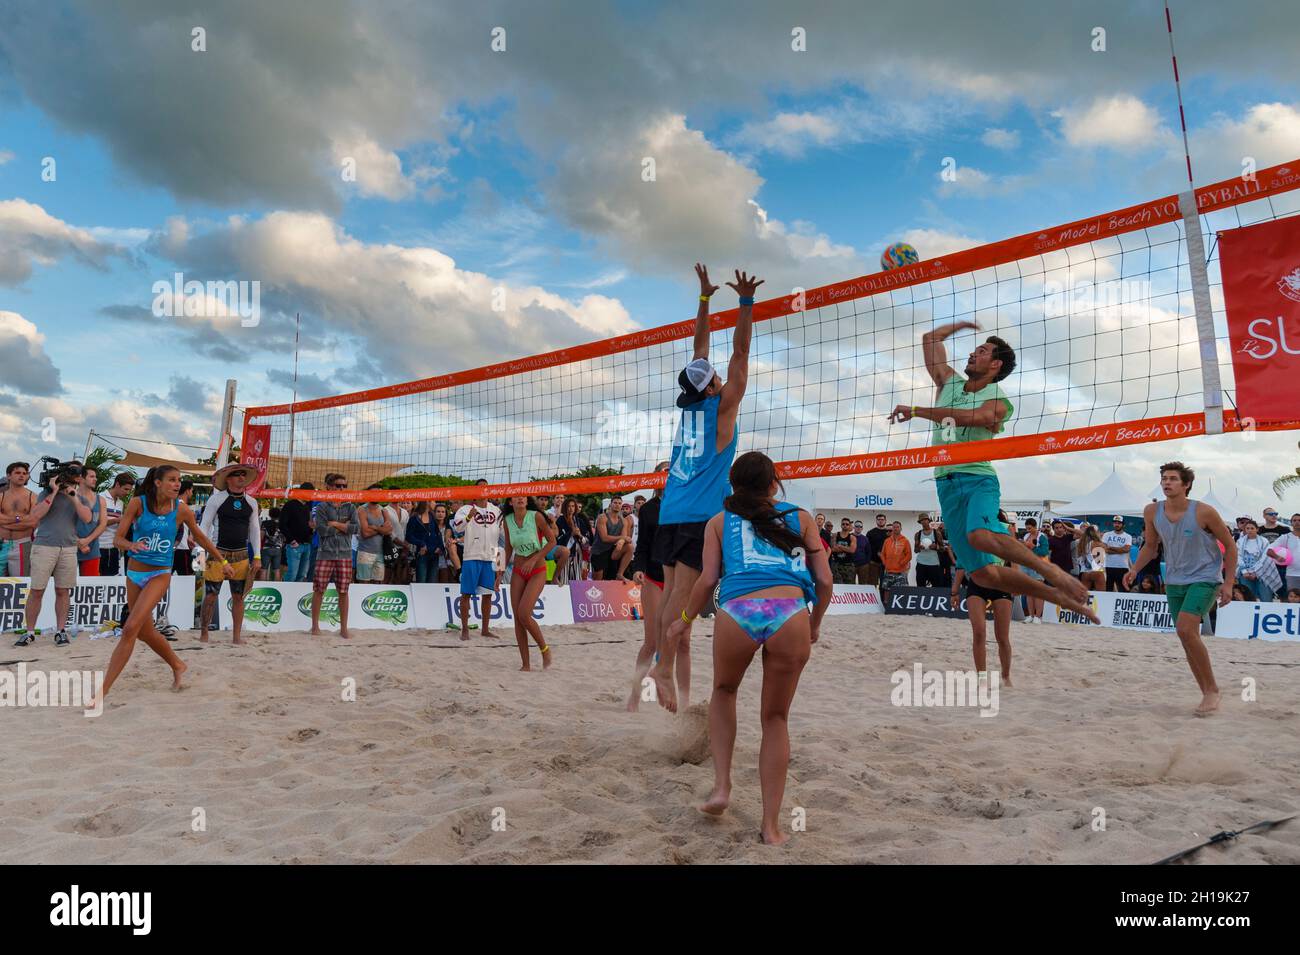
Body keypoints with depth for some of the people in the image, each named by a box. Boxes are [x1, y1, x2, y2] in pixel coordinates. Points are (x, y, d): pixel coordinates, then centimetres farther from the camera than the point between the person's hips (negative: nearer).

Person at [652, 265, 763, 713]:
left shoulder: (692, 401, 11)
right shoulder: (722, 405, -4)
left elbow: (700, 349, 20)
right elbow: (740, 353, -4)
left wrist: (705, 297, 26)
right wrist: (746, 302, -2)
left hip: (672, 511, 6)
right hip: (701, 513, -6)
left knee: (674, 594, 4)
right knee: (683, 593, -10)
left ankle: (682, 688, 7)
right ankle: (664, 668, -14)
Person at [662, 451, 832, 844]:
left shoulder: (719, 521, 23)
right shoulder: (800, 517, 23)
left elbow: (708, 579, 12)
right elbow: (825, 582, 18)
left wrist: (685, 620, 27)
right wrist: (815, 623, 33)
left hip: (737, 613, 0)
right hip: (790, 613, 0)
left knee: (724, 691, 31)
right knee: (776, 718, 18)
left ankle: (721, 785, 20)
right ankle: (771, 825, 20)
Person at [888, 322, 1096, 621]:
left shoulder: (997, 402, -2)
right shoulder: (949, 382, 16)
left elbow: (967, 416, -23)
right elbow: (930, 339, 24)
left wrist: (916, 411, -20)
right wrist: (961, 324, 36)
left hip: (978, 478, -5)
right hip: (946, 484, 6)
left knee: (981, 536, -38)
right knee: (983, 573, -2)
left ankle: (1053, 572, -21)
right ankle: (1058, 596, 12)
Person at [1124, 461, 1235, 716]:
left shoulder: (1203, 512, -16)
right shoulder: (1152, 512, -3)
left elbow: (1230, 545, -5)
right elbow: (1150, 545, 12)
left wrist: (1228, 583, -9)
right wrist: (1135, 570, -3)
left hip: (1205, 579, -5)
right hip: (1174, 581, 5)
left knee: (1185, 630, -23)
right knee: (1188, 638, 7)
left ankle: (1212, 689, -7)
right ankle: (1208, 695, 21)